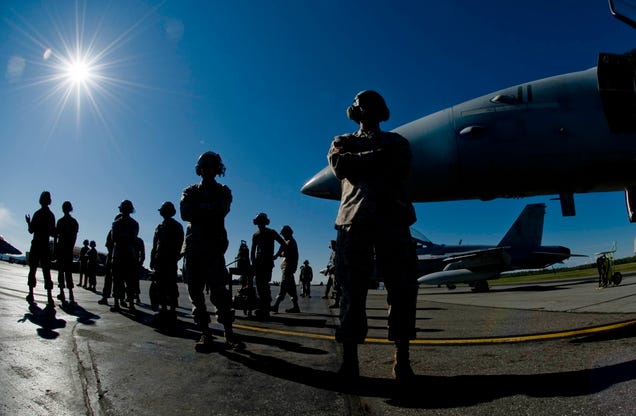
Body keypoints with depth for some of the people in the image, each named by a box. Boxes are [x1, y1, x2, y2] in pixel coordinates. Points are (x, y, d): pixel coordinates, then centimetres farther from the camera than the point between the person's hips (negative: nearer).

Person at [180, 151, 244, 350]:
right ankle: (205, 333, 4)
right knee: (195, 291, -2)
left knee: (219, 289, -12)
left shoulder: (223, 191, 14)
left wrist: (198, 208, -3)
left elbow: (221, 211, -8)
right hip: (192, 246, 3)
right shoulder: (190, 191, 19)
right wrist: (209, 211, -4)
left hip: (214, 246, -3)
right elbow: (185, 213, -1)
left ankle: (229, 333, -9)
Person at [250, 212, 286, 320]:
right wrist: (253, 261, 5)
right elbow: (253, 249, 17)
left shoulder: (271, 233, 2)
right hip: (258, 262, 5)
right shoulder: (255, 235, 16)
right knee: (259, 284, 1)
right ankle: (263, 307, 9)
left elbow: (283, 243, 1)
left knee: (264, 284, -15)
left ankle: (265, 309, -15)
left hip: (268, 262, -5)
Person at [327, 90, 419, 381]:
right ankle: (349, 358, -2)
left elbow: (400, 167, 3)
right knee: (352, 288, -5)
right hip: (354, 218, -1)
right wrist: (378, 159, 1)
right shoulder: (342, 141, 26)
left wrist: (357, 161, -2)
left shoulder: (396, 142, 26)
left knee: (403, 286, -5)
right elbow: (340, 166, 2)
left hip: (392, 217, 1)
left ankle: (402, 357, 2)